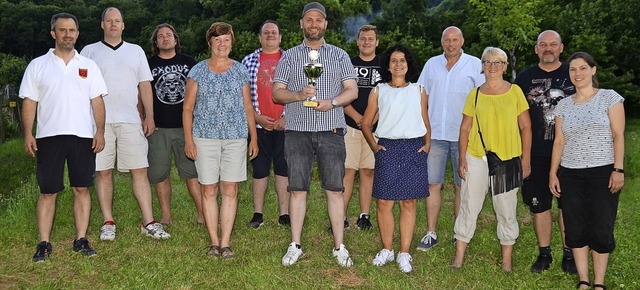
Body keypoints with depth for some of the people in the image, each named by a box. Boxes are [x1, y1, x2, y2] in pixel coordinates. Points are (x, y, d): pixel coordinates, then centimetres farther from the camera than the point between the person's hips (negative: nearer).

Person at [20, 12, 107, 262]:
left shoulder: (88, 66, 11)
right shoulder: (37, 65, 7)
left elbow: (97, 101, 8)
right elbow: (29, 102, 4)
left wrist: (100, 131, -2)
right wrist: (28, 134, -5)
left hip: (83, 136, 1)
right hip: (49, 137, -1)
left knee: (82, 188, 3)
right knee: (48, 192, 2)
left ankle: (81, 239, 11)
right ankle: (44, 243, 8)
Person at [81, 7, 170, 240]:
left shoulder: (136, 51, 15)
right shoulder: (89, 51, 10)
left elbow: (144, 85, 12)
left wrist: (149, 116, 5)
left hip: (130, 121, 1)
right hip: (99, 121, -1)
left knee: (140, 170, -3)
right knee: (103, 172, 2)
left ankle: (148, 222, 2)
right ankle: (108, 223, 12)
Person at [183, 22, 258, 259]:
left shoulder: (240, 71, 9)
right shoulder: (198, 71, 5)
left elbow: (248, 108, 12)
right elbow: (188, 108, 6)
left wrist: (254, 138, 7)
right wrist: (188, 139, -2)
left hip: (235, 138, 1)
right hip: (205, 137, 0)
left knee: (230, 190, 0)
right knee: (209, 190, 2)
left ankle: (225, 242, 6)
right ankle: (214, 241, 12)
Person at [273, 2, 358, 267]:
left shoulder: (339, 55, 11)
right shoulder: (289, 56, 11)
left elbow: (352, 90, 4)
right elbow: (277, 93, 5)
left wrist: (332, 102, -15)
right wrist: (299, 95, -14)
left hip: (331, 131, 0)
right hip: (297, 131, 0)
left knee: (335, 189, 0)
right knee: (297, 189, 3)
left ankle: (339, 247, 10)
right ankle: (295, 245, 14)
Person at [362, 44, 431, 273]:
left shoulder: (419, 91, 13)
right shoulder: (378, 91, 9)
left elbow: (426, 122, 17)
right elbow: (366, 123, 11)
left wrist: (427, 143, 2)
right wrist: (373, 145, -1)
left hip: (414, 149, 1)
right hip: (387, 149, 0)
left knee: (409, 203, 2)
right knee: (384, 202, 0)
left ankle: (404, 254, 10)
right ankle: (386, 250, 16)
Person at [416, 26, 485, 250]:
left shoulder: (475, 65, 4)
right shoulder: (432, 64, 12)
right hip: (435, 133, 2)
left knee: (462, 185, 5)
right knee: (433, 184, 2)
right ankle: (431, 234, 9)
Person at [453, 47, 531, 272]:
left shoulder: (515, 92, 1)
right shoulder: (475, 94, 4)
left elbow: (526, 127, 3)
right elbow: (465, 128, 6)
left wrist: (526, 158, -2)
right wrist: (462, 158, 0)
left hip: (508, 160, -1)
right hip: (476, 158, 1)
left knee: (506, 212, 8)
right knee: (469, 207, 5)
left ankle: (507, 261, 22)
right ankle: (459, 257, 16)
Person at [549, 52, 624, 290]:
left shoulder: (609, 98, 0)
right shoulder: (564, 105, 9)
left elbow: (618, 136, -4)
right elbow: (559, 141, 9)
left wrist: (618, 169, -11)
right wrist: (553, 173, 5)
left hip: (603, 173, -3)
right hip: (570, 175, 3)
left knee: (601, 230, 1)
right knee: (575, 230, 5)